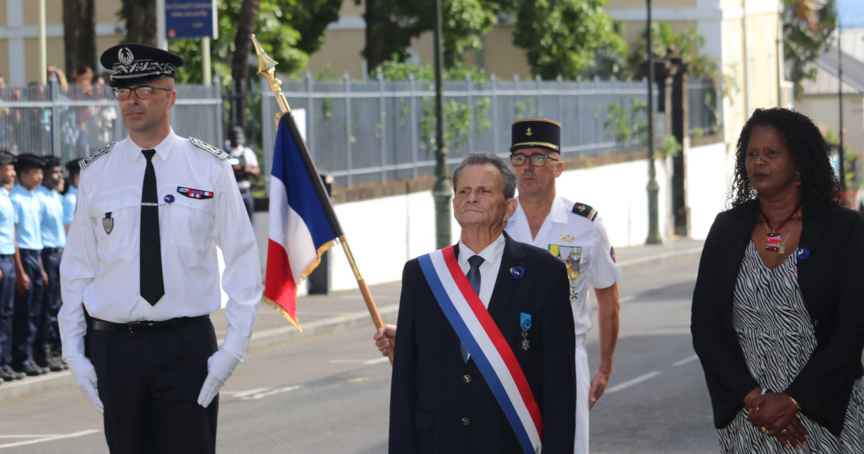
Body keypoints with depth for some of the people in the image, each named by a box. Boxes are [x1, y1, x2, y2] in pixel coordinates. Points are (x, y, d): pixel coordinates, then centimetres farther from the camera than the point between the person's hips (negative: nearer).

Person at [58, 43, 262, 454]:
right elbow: (76, 266, 10)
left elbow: (243, 261, 4)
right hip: (116, 346, 1)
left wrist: (234, 346, -4)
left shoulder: (209, 168, 2)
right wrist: (73, 351, 3)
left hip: (187, 344, -1)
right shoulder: (97, 173, 6)